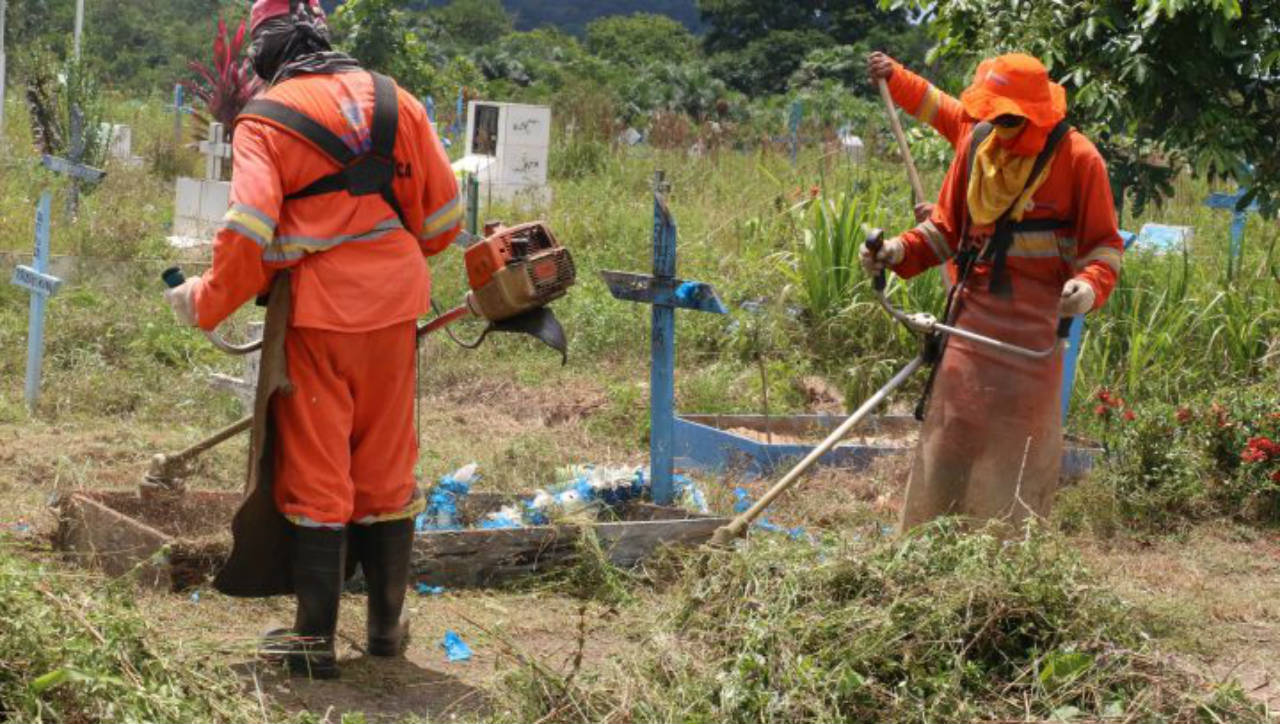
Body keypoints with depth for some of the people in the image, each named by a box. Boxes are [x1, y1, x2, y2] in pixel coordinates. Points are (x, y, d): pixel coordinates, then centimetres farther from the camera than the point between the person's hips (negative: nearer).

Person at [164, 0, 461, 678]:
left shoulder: (264, 119, -5)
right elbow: (443, 209, 8)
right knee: (387, 469, 14)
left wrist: (208, 302, -2)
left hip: (318, 314, -4)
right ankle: (387, 625, 23)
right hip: (393, 310, 4)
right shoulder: (391, 99, 7)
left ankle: (315, 639, 6)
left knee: (315, 476, 4)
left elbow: (248, 231, -16)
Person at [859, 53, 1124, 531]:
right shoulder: (977, 140, 5)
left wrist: (1091, 284, -27)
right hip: (974, 308, 5)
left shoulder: (1077, 158, -9)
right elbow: (948, 226, 13)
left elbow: (1105, 243, -5)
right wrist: (900, 253, -4)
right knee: (951, 425, 6)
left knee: (1020, 432, -3)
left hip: (1034, 317, -4)